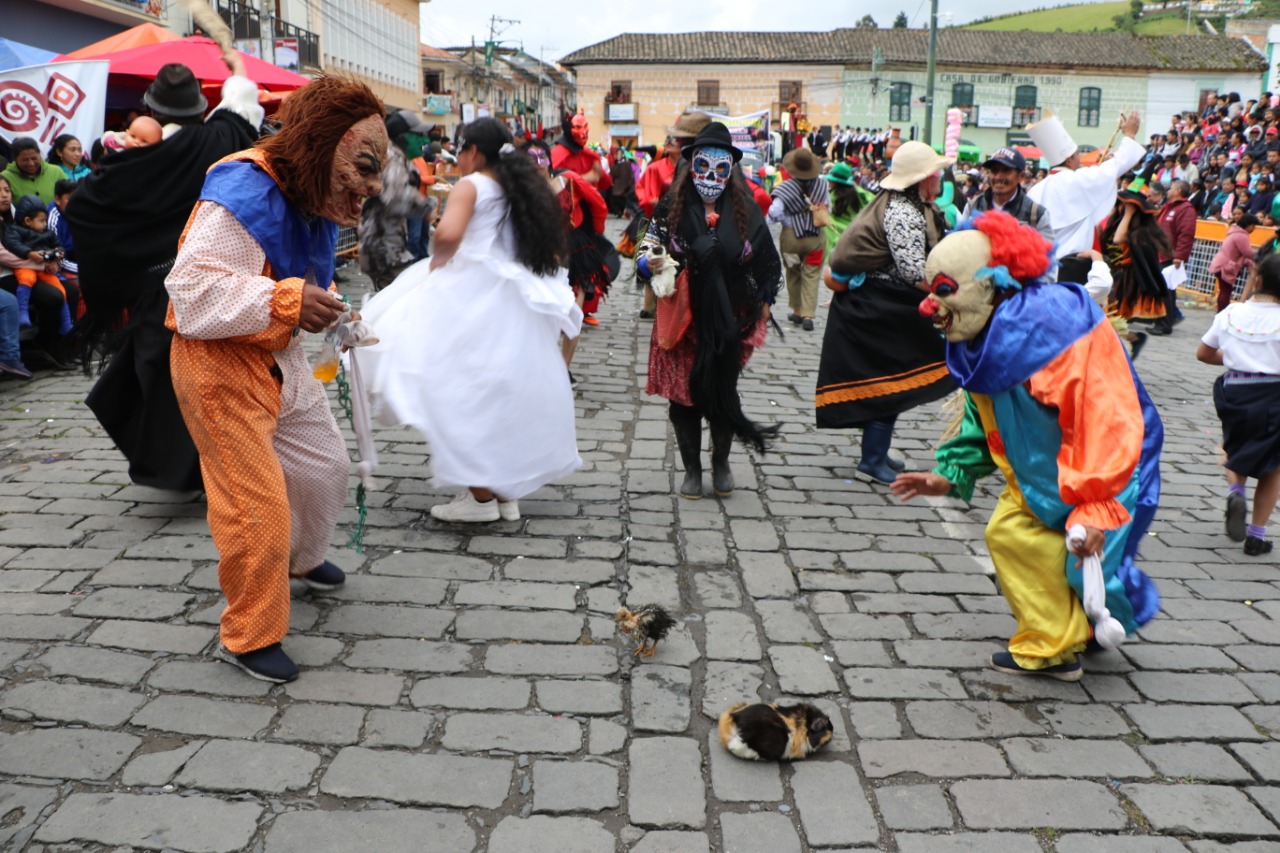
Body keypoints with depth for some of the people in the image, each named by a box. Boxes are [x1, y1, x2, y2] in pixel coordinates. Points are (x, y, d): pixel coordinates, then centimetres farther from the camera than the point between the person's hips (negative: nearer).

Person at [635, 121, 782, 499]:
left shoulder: (745, 210, 1)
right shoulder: (672, 208, -3)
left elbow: (769, 262, 10)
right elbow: (645, 253, -3)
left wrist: (763, 303, 9)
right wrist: (650, 263, -24)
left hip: (730, 321, 1)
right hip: (682, 319, 0)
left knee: (724, 391, 8)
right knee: (683, 393, 4)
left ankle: (721, 462, 30)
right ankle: (692, 468, 22)